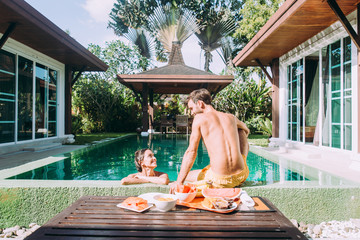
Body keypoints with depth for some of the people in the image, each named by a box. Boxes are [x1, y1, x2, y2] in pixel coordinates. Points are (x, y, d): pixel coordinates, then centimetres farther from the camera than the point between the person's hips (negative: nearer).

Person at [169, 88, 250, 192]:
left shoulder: (199, 118, -4)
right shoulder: (231, 117, 10)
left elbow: (191, 151, -8)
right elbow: (246, 130, 33)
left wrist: (179, 182, -4)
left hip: (220, 181, -4)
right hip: (241, 175, 4)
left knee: (186, 175, 25)